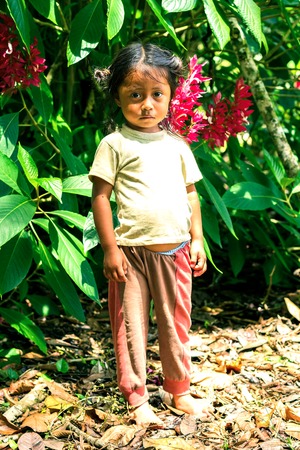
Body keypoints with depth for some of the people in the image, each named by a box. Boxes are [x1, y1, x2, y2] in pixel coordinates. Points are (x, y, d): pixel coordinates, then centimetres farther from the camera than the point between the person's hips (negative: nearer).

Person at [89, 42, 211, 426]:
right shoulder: (115, 145, -5)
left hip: (175, 251, 4)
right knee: (131, 327, 5)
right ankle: (137, 399, 19)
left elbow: (190, 193, 14)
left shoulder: (177, 146, 9)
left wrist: (197, 239, 8)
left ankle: (180, 392, 30)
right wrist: (110, 248, -10)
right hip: (132, 251, -4)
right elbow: (100, 196, -7)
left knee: (176, 325, 15)